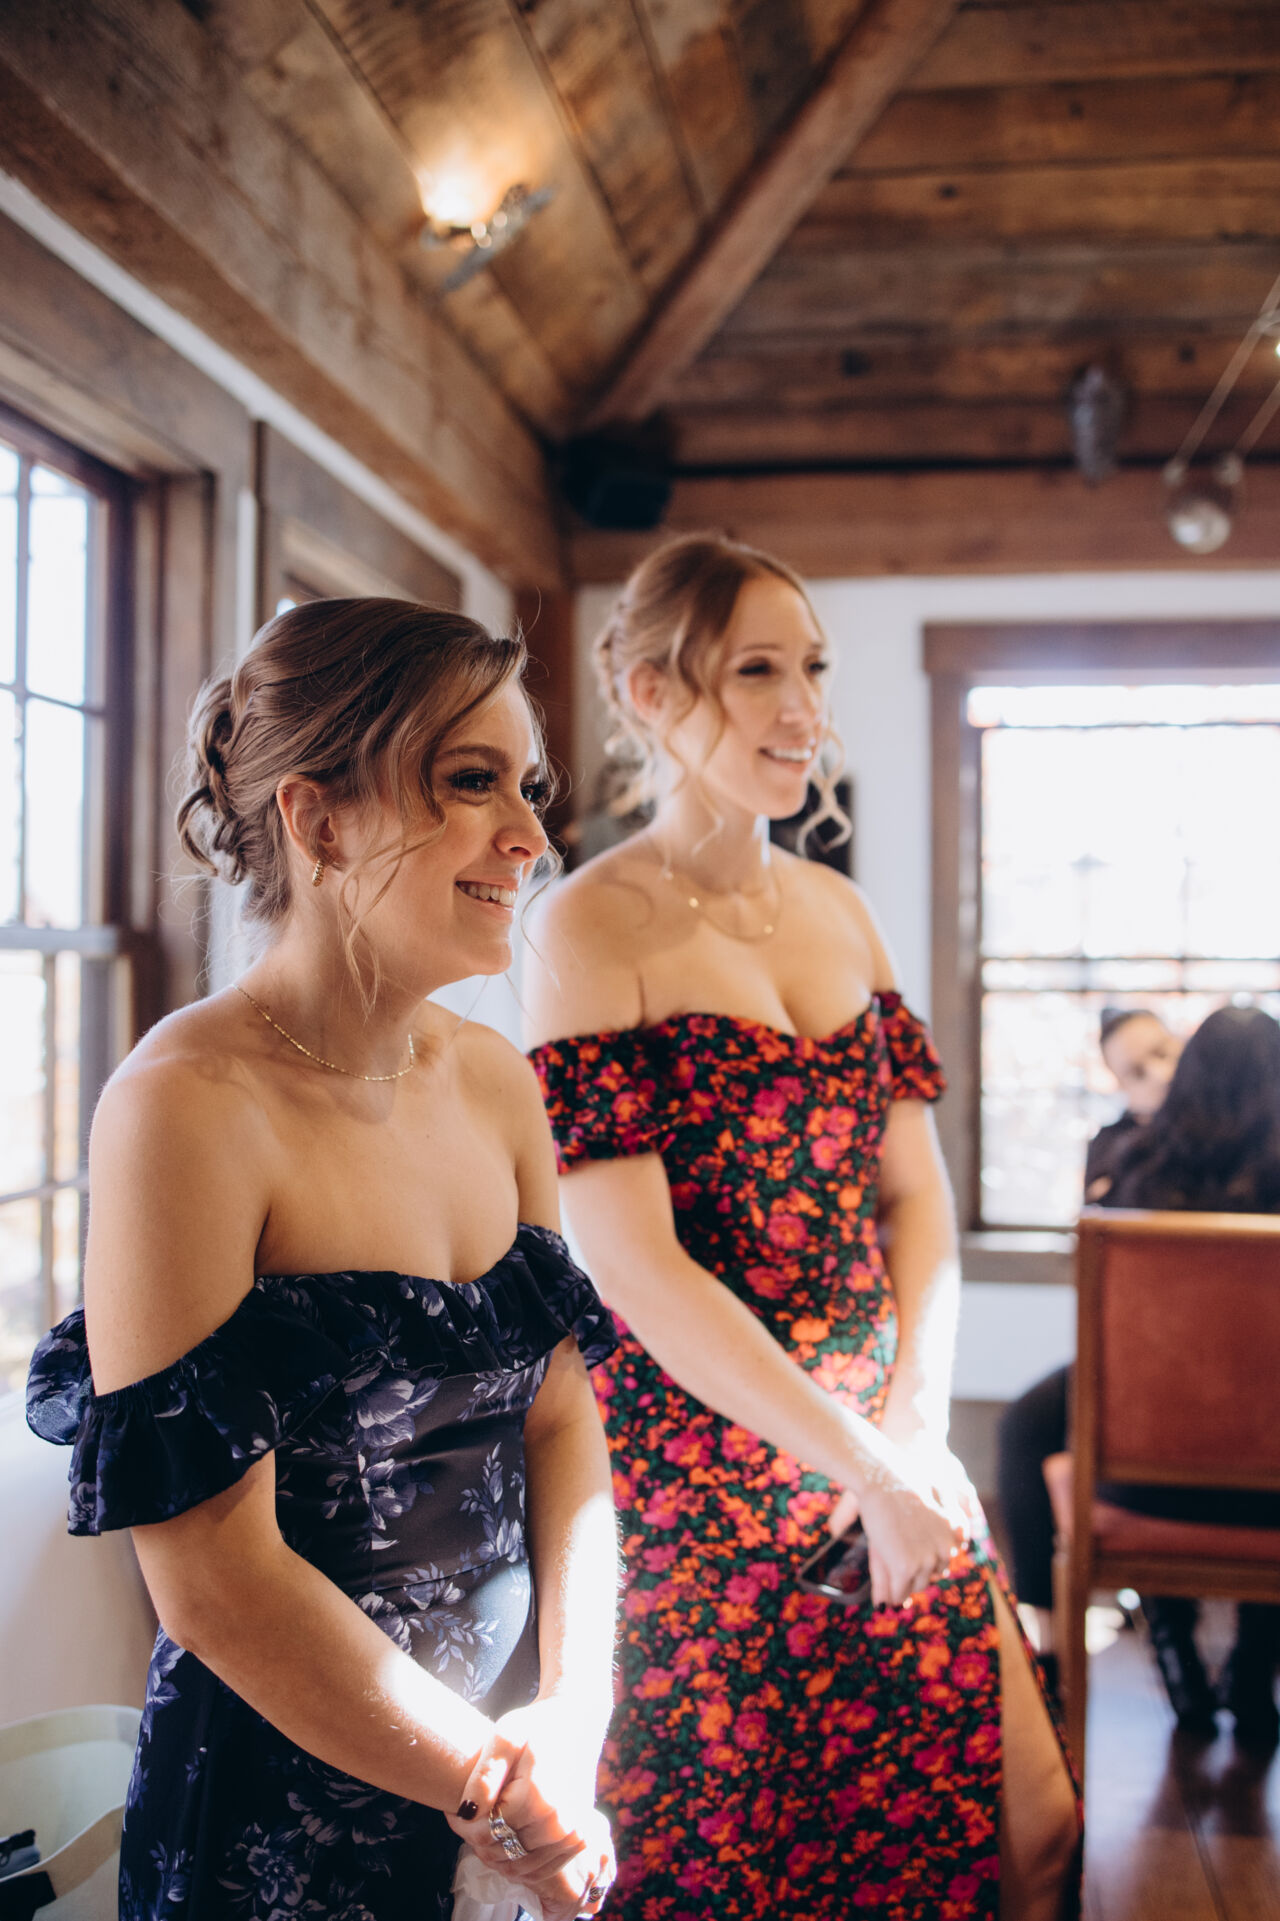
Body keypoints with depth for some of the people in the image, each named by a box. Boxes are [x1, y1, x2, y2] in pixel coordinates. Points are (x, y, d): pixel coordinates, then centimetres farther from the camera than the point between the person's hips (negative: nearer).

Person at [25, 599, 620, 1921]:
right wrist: (503, 1798, -13)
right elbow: (216, 1580, -22)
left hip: (516, 1741, 7)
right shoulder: (185, 1106, -22)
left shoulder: (496, 1081, 0)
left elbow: (560, 1415, 3)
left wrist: (572, 1717, -10)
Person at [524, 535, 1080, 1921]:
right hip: (698, 1480, -6)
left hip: (892, 1456, 6)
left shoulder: (838, 909, 8)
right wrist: (860, 1467, -16)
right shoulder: (590, 926, -12)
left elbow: (916, 1193, 7)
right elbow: (633, 1262, -17)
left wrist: (913, 1425, -7)